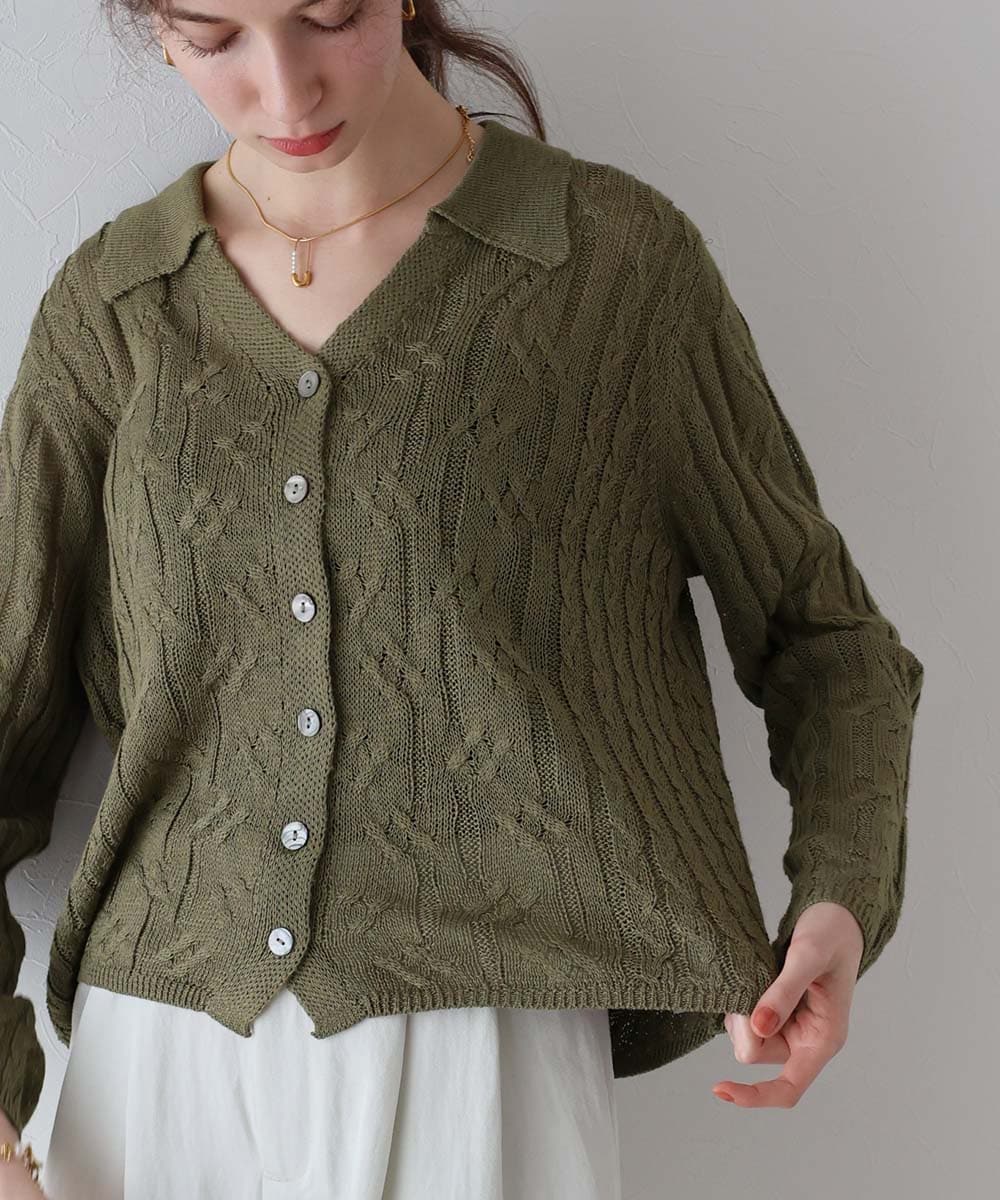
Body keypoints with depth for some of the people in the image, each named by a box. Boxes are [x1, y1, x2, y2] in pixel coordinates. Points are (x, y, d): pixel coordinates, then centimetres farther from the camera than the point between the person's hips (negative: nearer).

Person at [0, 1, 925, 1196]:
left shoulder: (623, 257, -2)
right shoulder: (108, 310, 5)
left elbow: (824, 633, 8)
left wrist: (844, 906, -11)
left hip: (482, 1054, -2)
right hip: (160, 1055, 3)